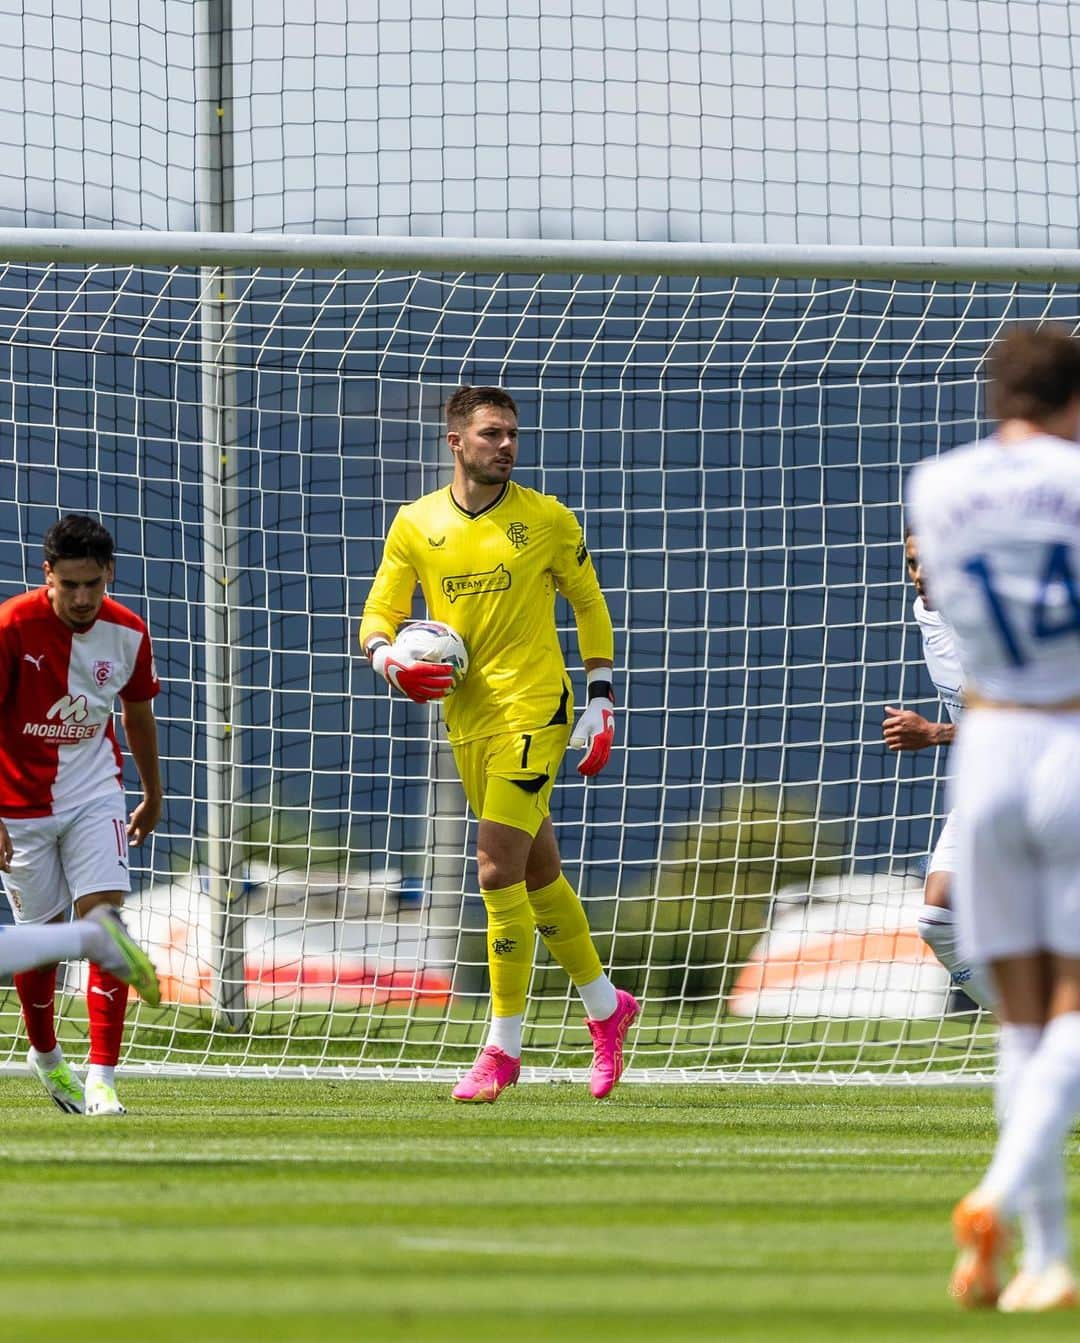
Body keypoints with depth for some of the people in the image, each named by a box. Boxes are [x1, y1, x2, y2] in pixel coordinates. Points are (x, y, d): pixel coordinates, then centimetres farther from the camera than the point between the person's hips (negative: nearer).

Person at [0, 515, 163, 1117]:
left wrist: (153, 797, 23)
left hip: (95, 794, 2)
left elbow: (139, 714, 12)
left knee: (106, 925, -14)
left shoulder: (127, 632, -6)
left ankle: (102, 1078, -16)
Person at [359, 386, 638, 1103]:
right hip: (467, 719, 5)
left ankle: (504, 1048, -7)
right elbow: (379, 614, 7)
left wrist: (602, 700, 2)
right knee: (538, 873, 14)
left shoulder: (547, 519, -2)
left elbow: (590, 606, 7)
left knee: (498, 869, -13)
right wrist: (388, 658, -15)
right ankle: (606, 1006, 32)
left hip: (534, 711, -4)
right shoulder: (416, 525, 5)